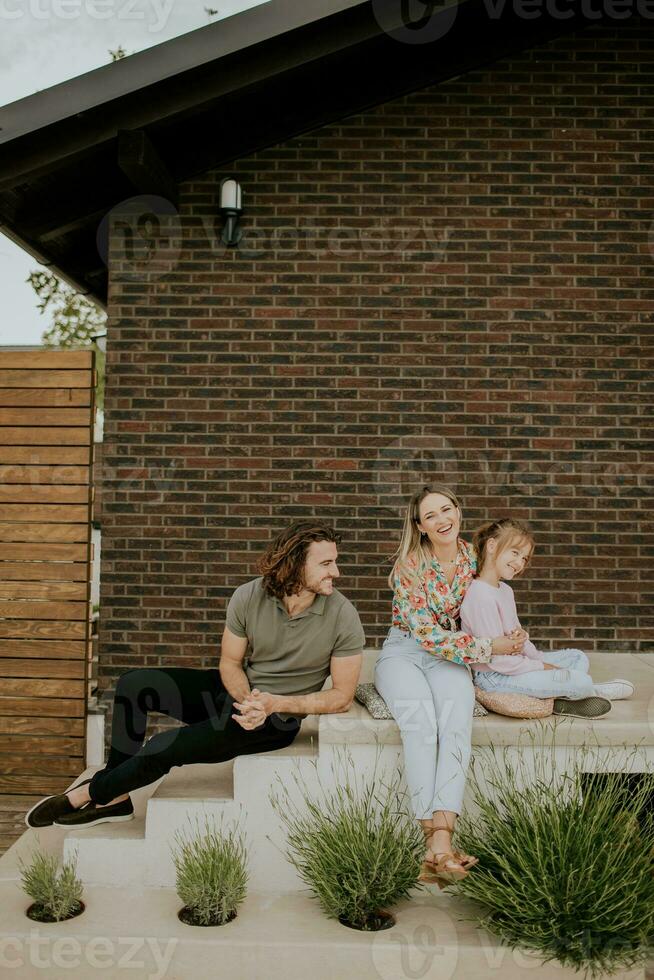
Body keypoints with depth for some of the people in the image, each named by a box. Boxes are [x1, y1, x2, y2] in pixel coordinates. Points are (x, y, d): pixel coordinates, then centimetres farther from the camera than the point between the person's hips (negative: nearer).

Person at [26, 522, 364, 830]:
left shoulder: (343, 616, -21)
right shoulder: (248, 597, -14)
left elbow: (342, 696, -15)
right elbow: (230, 662, -2)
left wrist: (273, 703, -24)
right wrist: (246, 700, -23)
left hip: (277, 718, -4)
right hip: (240, 691, 5)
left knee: (162, 748, -19)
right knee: (134, 683, -11)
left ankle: (90, 794, 9)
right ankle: (116, 798, 1)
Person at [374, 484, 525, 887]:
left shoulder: (473, 556, 2)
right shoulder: (410, 566, -13)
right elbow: (427, 635, -16)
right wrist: (488, 647, -17)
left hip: (450, 655, 3)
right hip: (404, 653, -3)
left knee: (458, 716, -30)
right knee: (421, 719, -34)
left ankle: (441, 838, -40)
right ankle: (435, 834, -35)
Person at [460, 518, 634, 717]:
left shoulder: (505, 590, 11)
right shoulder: (481, 597, -23)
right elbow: (497, 659, -25)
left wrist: (540, 660, 1)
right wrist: (542, 667, -13)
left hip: (514, 663, 11)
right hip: (493, 677, -11)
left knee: (578, 658, 16)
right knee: (581, 680, -20)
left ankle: (561, 699, -9)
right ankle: (597, 691, 13)